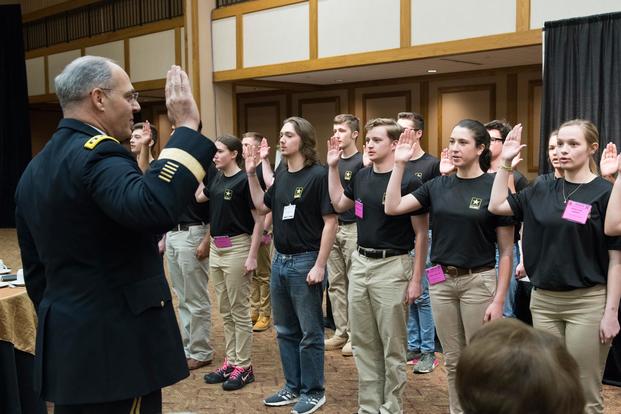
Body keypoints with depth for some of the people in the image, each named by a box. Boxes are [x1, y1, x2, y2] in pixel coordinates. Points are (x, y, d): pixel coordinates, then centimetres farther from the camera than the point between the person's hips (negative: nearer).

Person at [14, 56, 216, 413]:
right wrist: (187, 128, -28)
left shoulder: (35, 170, 12)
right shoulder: (96, 153, -16)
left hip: (67, 342, 9)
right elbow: (152, 207, -38)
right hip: (115, 344, -9)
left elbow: (35, 269, 17)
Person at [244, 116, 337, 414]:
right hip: (279, 260, 7)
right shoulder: (281, 174, 7)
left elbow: (330, 221, -14)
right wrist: (251, 174, 7)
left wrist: (320, 265, -17)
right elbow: (262, 207, 17)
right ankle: (292, 387, 30)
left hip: (305, 261, -7)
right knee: (285, 330, 16)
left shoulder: (318, 175, -13)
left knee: (309, 332, 5)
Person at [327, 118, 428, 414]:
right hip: (360, 263, 7)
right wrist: (333, 167, 14)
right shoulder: (362, 176, 7)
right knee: (363, 344, 14)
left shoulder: (408, 180, -13)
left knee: (392, 346, 5)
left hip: (391, 266, -7)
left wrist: (416, 279, -13)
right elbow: (338, 204, 24)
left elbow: (422, 234, -11)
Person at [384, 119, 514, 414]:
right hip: (441, 282, 4)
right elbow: (392, 207, 0)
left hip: (479, 282, -4)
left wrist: (499, 300, -12)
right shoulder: (438, 185, 5)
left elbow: (506, 251, -8)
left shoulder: (494, 187, -9)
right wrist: (399, 165, -6)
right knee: (453, 362, 14)